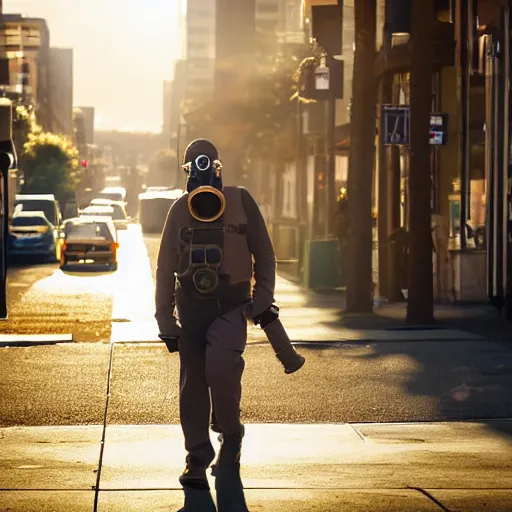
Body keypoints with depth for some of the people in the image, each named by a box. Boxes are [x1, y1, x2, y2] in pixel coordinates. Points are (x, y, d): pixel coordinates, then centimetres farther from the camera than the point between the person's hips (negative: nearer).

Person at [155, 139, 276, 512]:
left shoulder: (241, 201, 1)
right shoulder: (181, 210, 7)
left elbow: (264, 254, 7)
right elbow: (166, 267, 11)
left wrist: (263, 299, -2)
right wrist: (165, 319, 7)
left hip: (231, 306, -3)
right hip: (190, 308, 3)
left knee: (220, 366, -26)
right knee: (192, 387, 4)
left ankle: (231, 436, -3)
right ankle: (197, 463, 14)